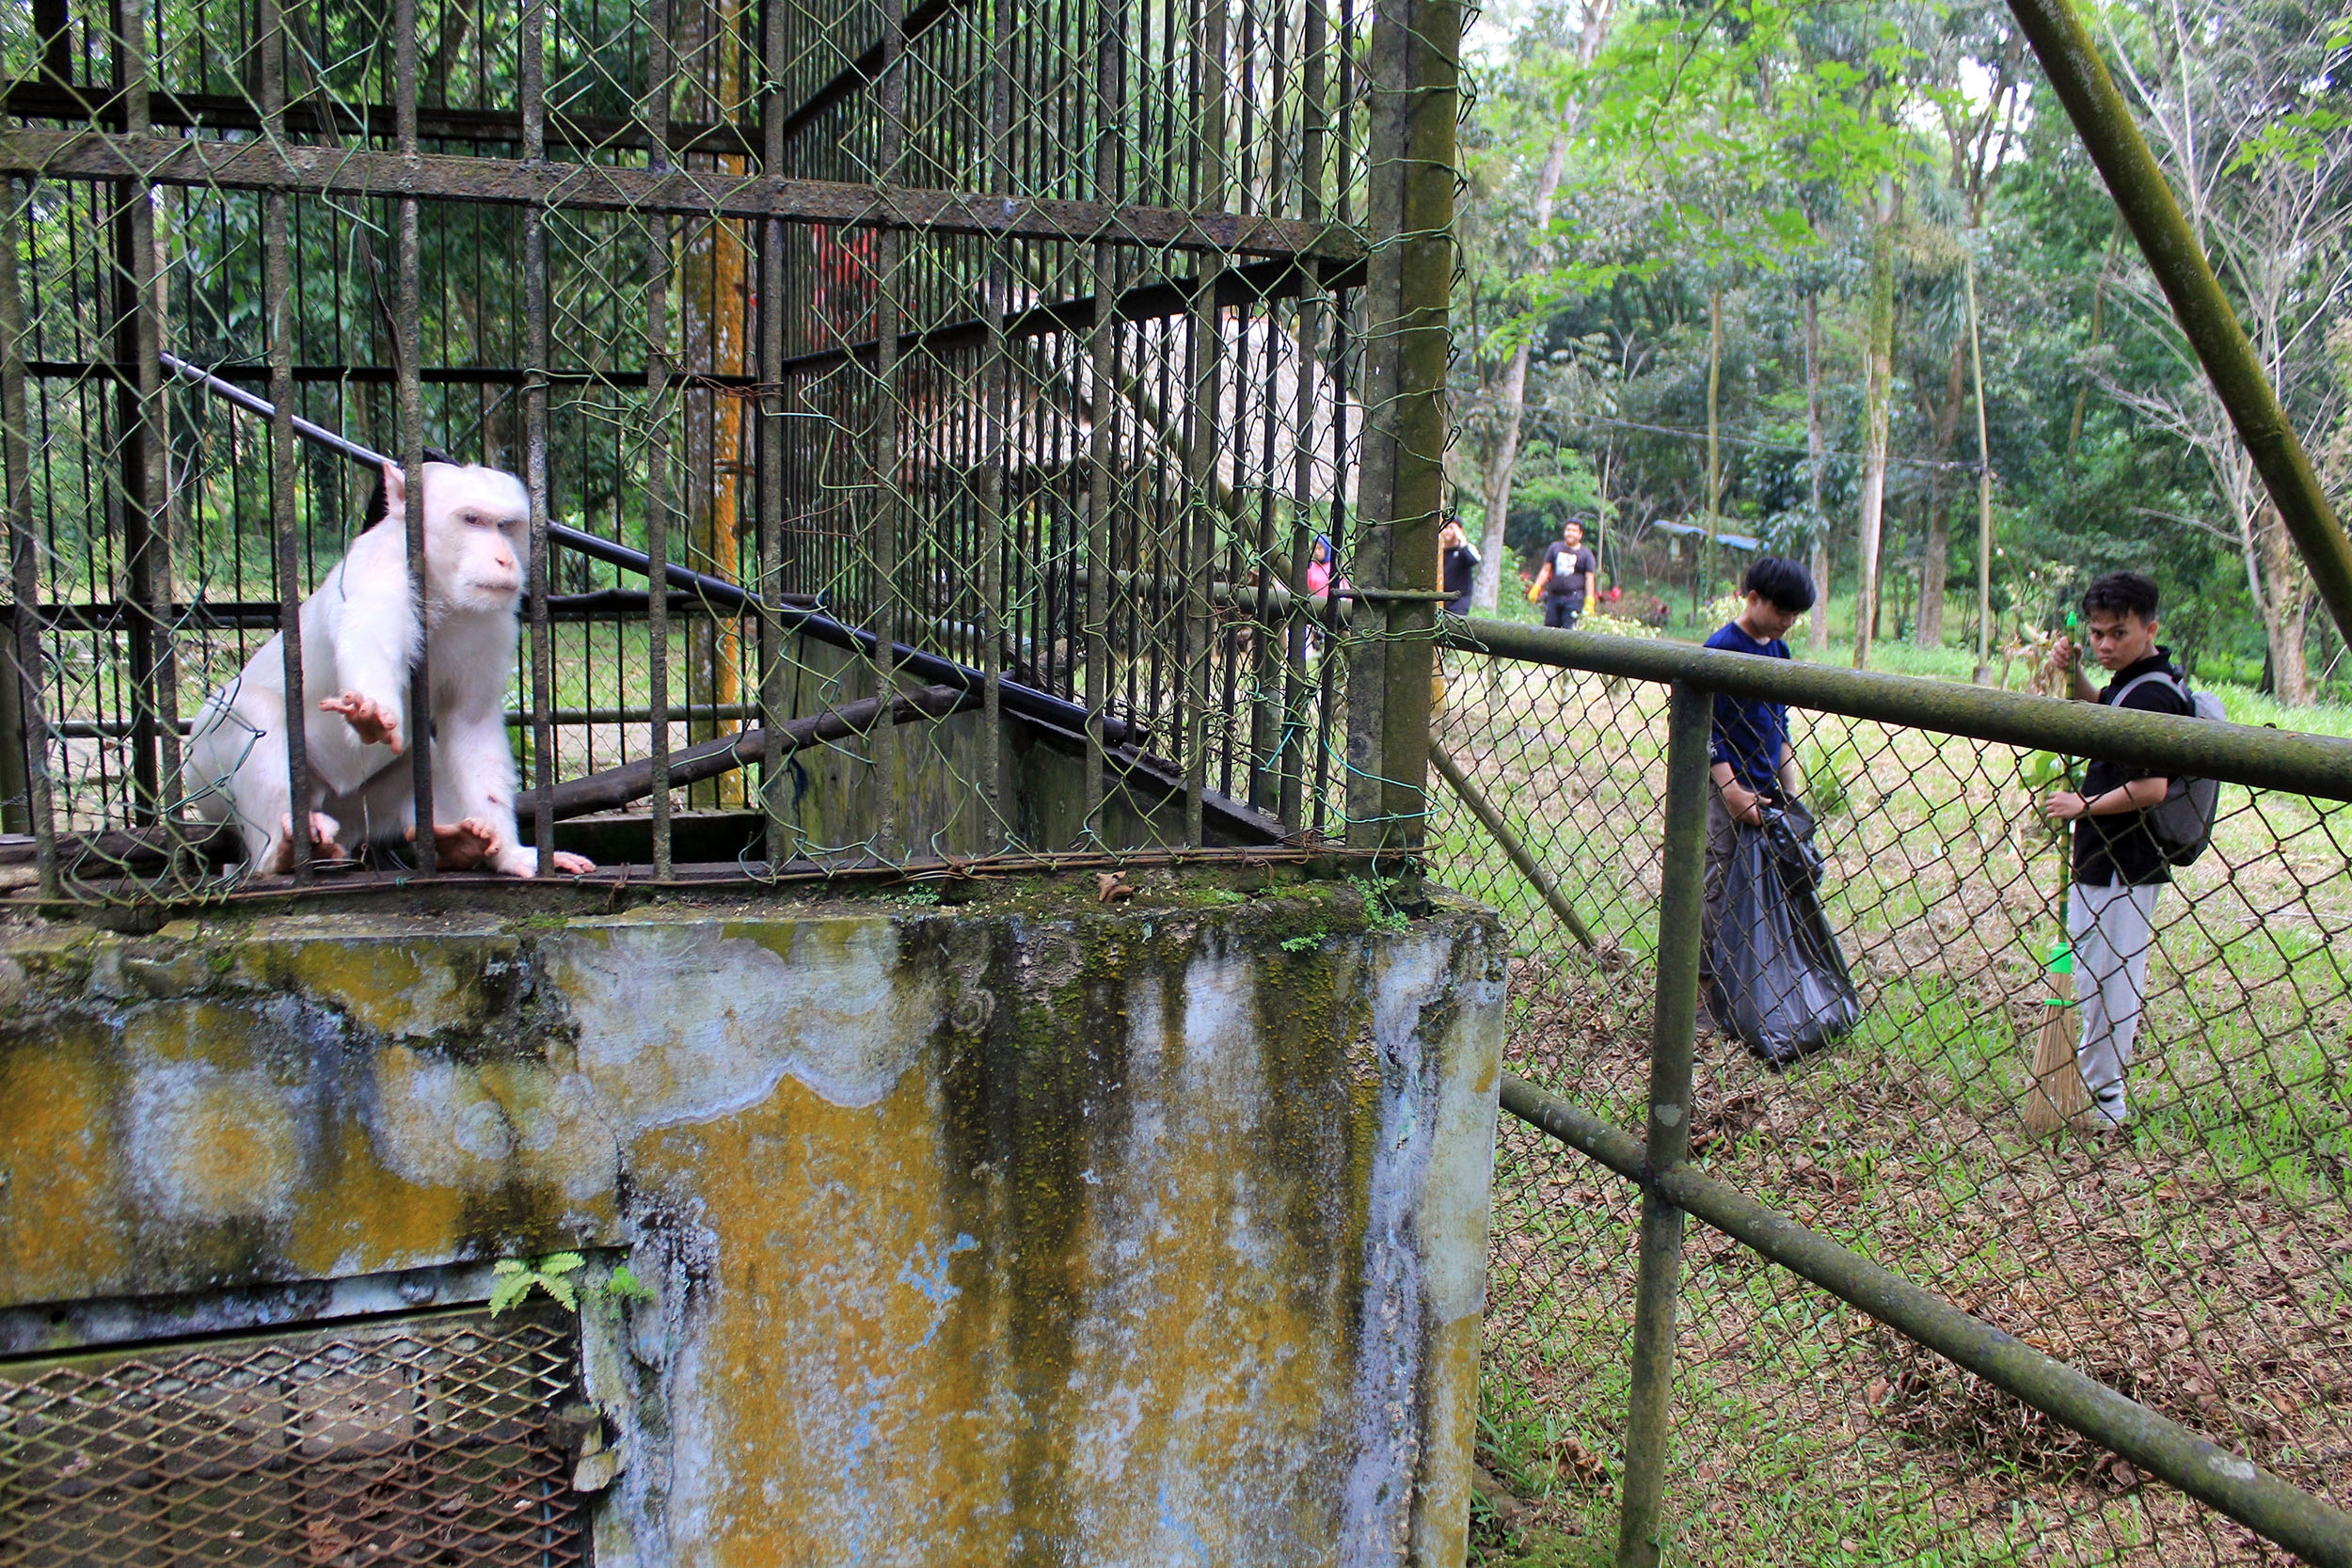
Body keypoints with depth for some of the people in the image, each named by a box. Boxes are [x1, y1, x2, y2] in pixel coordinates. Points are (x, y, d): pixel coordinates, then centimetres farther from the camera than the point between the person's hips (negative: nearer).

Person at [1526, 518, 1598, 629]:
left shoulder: (1586, 554, 5)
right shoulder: (1554, 547, 13)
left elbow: (1590, 578, 1)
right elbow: (1545, 570, 14)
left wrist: (1589, 601, -9)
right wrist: (1536, 588, 4)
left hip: (1574, 598, -4)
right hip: (1554, 596, 4)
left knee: (1568, 629, -13)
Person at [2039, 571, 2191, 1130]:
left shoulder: (2151, 695, -22)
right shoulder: (2132, 682, 8)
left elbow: (2151, 789, -28)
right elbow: (2097, 712, 32)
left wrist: (2084, 806, -15)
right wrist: (2071, 672, 13)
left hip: (2122, 867, -10)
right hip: (2108, 859, 10)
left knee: (2106, 980, 0)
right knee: (2095, 974, 21)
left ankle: (2102, 1103, 12)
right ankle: (2096, 1086, 35)